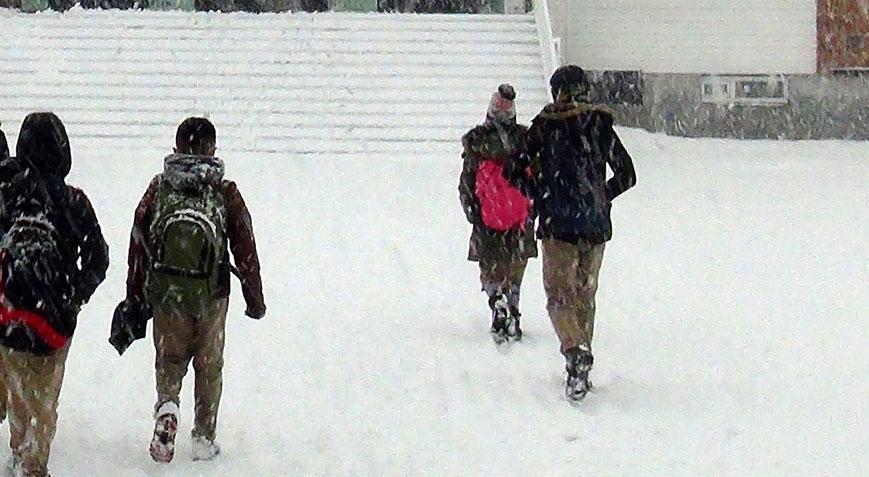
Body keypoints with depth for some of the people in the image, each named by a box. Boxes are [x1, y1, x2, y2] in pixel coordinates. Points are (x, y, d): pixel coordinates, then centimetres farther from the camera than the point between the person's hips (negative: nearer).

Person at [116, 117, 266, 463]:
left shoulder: (158, 188, -1)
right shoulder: (225, 193, -5)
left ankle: (167, 405, -16)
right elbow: (245, 249, -2)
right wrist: (255, 299, 9)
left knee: (169, 360, 14)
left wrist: (135, 298, 10)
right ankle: (204, 439, 16)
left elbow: (138, 244, 2)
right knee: (209, 365, 14)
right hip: (211, 297, -1)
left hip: (165, 295, 1)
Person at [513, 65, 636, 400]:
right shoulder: (600, 124, 3)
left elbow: (518, 174, 0)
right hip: (596, 226, 3)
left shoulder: (544, 126, -4)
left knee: (559, 295, -3)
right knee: (585, 294, 15)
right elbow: (626, 175, 8)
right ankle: (580, 371, 17)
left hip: (558, 225, -3)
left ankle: (575, 351, -28)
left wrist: (541, 198, 18)